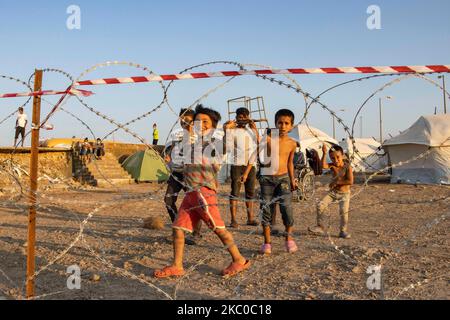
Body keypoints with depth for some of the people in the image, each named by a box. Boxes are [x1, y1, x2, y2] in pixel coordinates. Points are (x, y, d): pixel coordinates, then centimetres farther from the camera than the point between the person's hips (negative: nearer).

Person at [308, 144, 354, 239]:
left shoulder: (347, 167, -11)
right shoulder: (332, 166, -3)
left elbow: (350, 181, -21)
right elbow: (323, 165, -26)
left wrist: (337, 182, -18)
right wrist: (324, 153, -35)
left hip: (344, 193, -4)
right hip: (332, 192, 4)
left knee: (344, 211, -18)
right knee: (320, 206, -8)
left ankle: (343, 231, 3)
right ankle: (321, 227, 6)